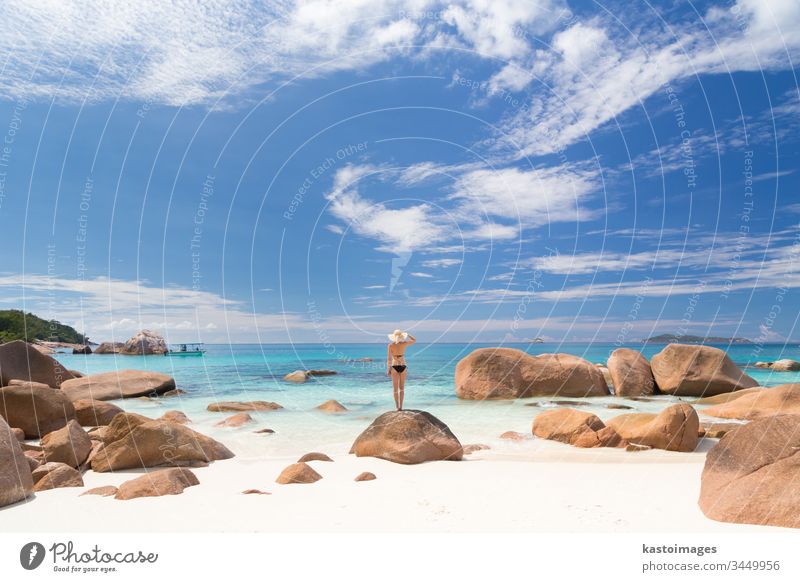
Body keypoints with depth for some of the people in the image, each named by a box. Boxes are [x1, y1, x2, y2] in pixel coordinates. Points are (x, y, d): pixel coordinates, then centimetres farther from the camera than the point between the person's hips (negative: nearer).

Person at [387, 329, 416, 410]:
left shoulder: (390, 345, -9)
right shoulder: (404, 344, -6)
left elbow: (389, 359, -8)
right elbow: (414, 340, 12)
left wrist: (388, 369, -1)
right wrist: (407, 334, 14)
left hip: (394, 367, -1)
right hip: (403, 367, 1)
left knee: (395, 388, 8)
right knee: (402, 387, 13)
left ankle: (397, 406, 5)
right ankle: (400, 406, 9)